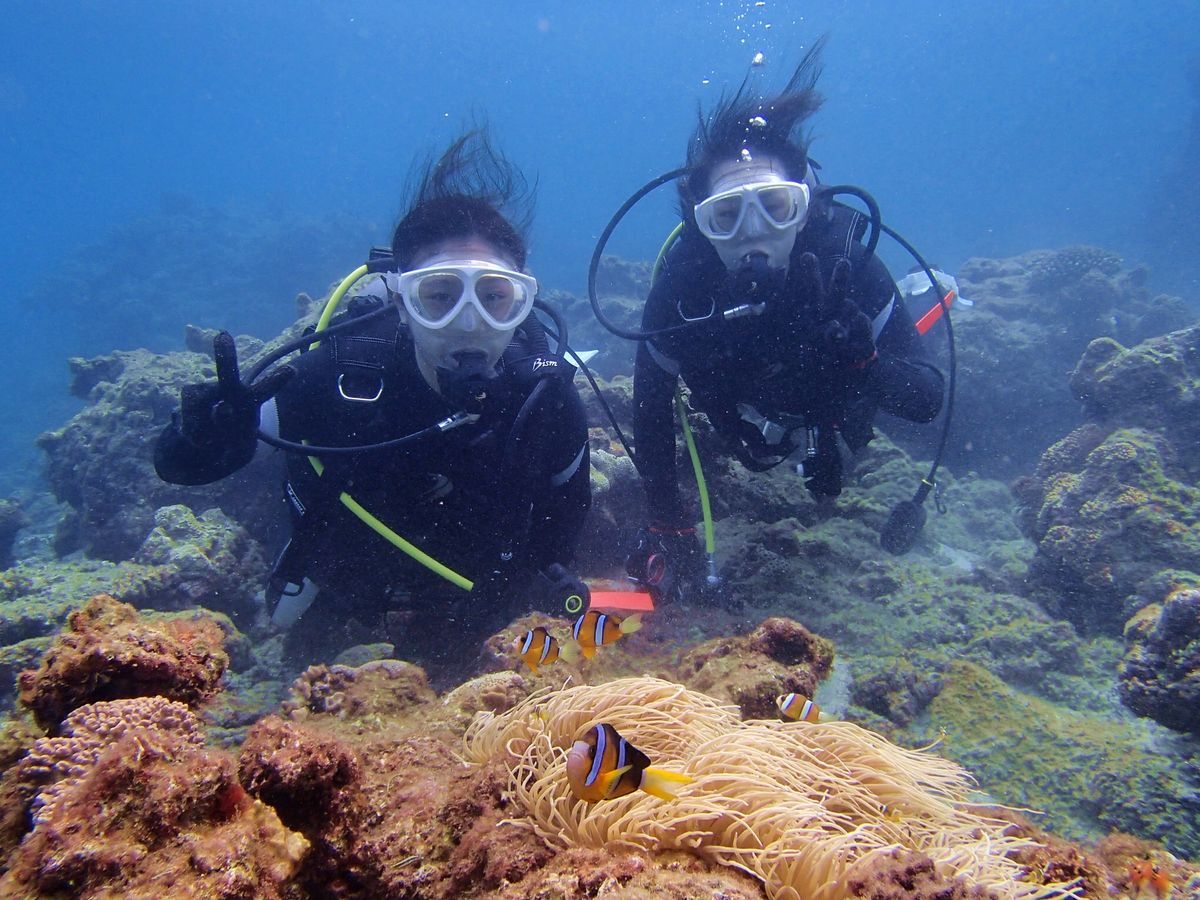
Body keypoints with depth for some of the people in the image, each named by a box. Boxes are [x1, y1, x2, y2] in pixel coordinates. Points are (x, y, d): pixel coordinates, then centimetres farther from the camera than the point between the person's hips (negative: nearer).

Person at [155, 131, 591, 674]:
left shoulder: (546, 395, -30)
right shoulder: (339, 376, -35)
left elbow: (569, 507, -7)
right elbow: (177, 464, -26)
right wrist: (208, 435, -47)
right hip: (342, 603, 0)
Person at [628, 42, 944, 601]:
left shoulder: (847, 266, -38)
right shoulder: (683, 279, -37)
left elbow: (927, 402, -34)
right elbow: (651, 399, -23)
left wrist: (858, 355, -55)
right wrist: (666, 522, -24)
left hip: (835, 419, -1)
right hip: (741, 429, 1)